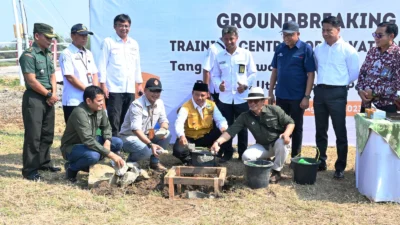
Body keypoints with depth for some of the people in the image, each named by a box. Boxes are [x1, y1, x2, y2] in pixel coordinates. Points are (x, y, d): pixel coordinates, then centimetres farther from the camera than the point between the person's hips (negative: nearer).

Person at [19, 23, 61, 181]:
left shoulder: (48, 55, 14)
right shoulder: (28, 55, -12)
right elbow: (31, 80, -17)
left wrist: (54, 93, -1)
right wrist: (49, 94, -10)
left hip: (48, 99, 8)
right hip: (34, 99, -8)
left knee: (47, 134, 13)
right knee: (33, 136, -5)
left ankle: (44, 163, 26)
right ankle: (29, 170, 2)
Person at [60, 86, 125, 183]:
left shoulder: (99, 109, -7)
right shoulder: (80, 113, -31)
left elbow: (106, 127, 8)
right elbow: (88, 141, -37)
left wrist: (107, 141, -15)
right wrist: (111, 154, -38)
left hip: (90, 142, 8)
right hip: (72, 147, -8)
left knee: (118, 143, -8)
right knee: (93, 156, -37)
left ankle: (91, 165, 7)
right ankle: (71, 167, -5)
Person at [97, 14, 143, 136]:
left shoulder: (134, 44, 15)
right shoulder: (108, 42, 0)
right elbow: (102, 64, -4)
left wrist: (139, 84, 15)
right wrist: (103, 85, -11)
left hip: (130, 89, 5)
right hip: (114, 89, -5)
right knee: (114, 121, -4)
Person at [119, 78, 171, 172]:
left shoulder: (159, 103, -2)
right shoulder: (137, 105, -25)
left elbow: (164, 120, 3)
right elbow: (136, 129, -35)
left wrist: (163, 129, -24)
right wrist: (151, 144, -49)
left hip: (146, 135, 7)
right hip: (130, 137, -7)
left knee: (167, 134, -15)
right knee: (147, 150, -34)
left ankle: (154, 161, 0)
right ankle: (130, 161, -1)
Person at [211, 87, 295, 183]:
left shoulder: (274, 110, -16)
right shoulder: (245, 117, -13)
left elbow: (290, 122, -9)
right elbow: (231, 131, -19)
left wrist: (286, 134, -30)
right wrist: (218, 142, -35)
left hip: (278, 142, -1)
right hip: (263, 146, 2)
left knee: (282, 142, -36)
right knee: (246, 157, -24)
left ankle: (276, 172, -13)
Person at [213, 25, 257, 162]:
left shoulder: (246, 54, 1)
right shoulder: (219, 56, 5)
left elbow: (253, 73, 3)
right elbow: (215, 75, 8)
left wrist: (245, 85, -13)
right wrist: (218, 84, -13)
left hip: (242, 97, -1)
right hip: (225, 97, 2)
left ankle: (243, 153, 20)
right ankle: (227, 153, 20)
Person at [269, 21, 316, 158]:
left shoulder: (306, 49, -9)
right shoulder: (280, 49, 3)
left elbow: (311, 74, -10)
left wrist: (306, 96, -14)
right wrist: (271, 93, 7)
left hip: (298, 97, -4)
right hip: (281, 95, 4)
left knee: (296, 127, 9)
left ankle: (295, 157, 22)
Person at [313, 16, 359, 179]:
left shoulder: (348, 50, -5)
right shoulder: (318, 49, 10)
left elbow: (354, 74, -2)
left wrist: (339, 83, 5)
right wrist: (324, 82, 12)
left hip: (337, 93, -5)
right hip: (320, 92, 5)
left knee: (340, 132, 0)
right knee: (320, 130, 11)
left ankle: (340, 167, 7)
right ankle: (321, 162, 22)